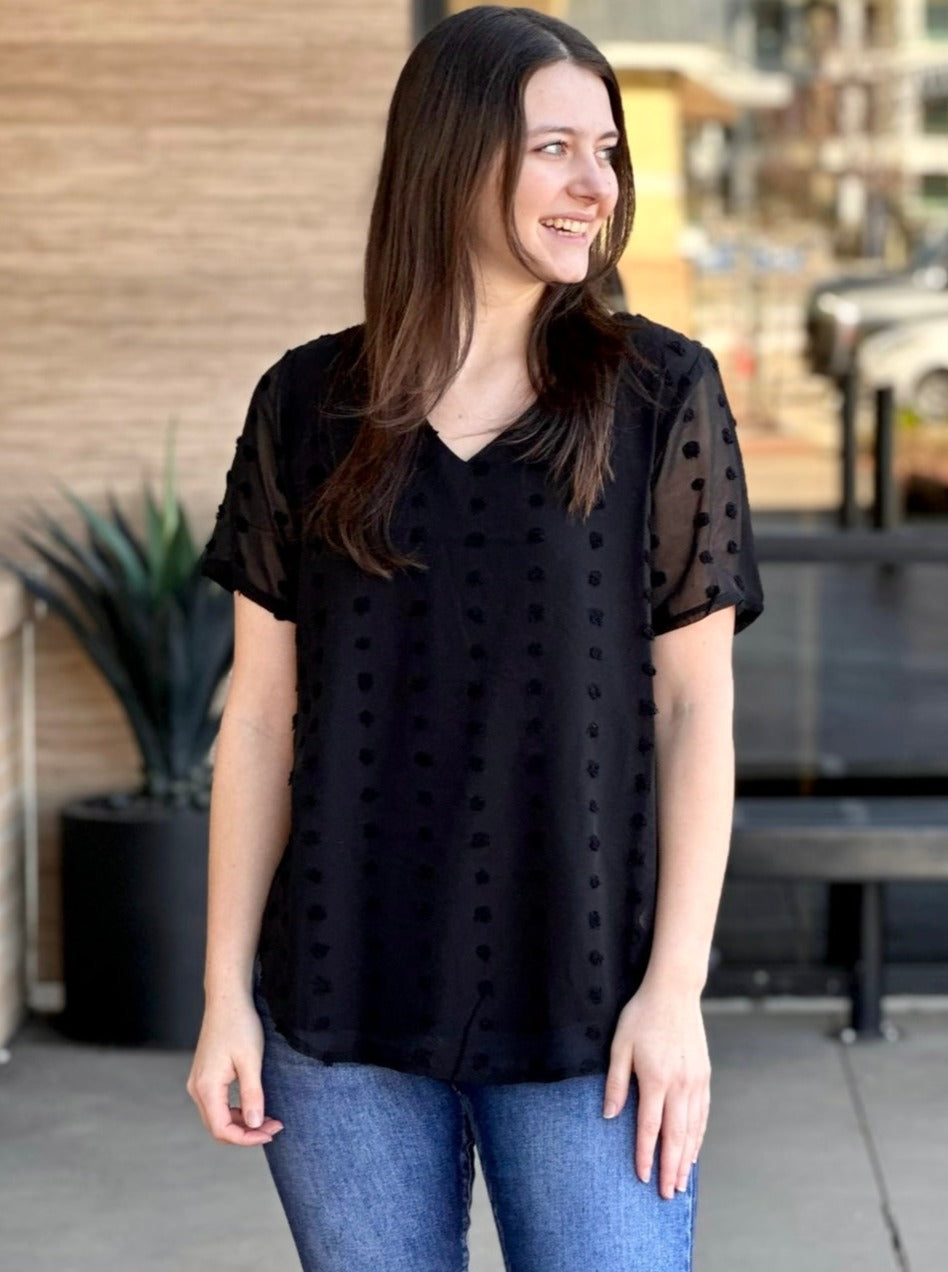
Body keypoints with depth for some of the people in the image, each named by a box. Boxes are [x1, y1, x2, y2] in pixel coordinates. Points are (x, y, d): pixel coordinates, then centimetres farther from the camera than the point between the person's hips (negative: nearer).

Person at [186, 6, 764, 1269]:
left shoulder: (660, 395, -1)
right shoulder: (308, 405, 3)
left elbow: (695, 707, -1)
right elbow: (262, 712, 5)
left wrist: (675, 987, -7)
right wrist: (227, 988, 3)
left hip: (580, 1014, -1)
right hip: (342, 1016, 2)